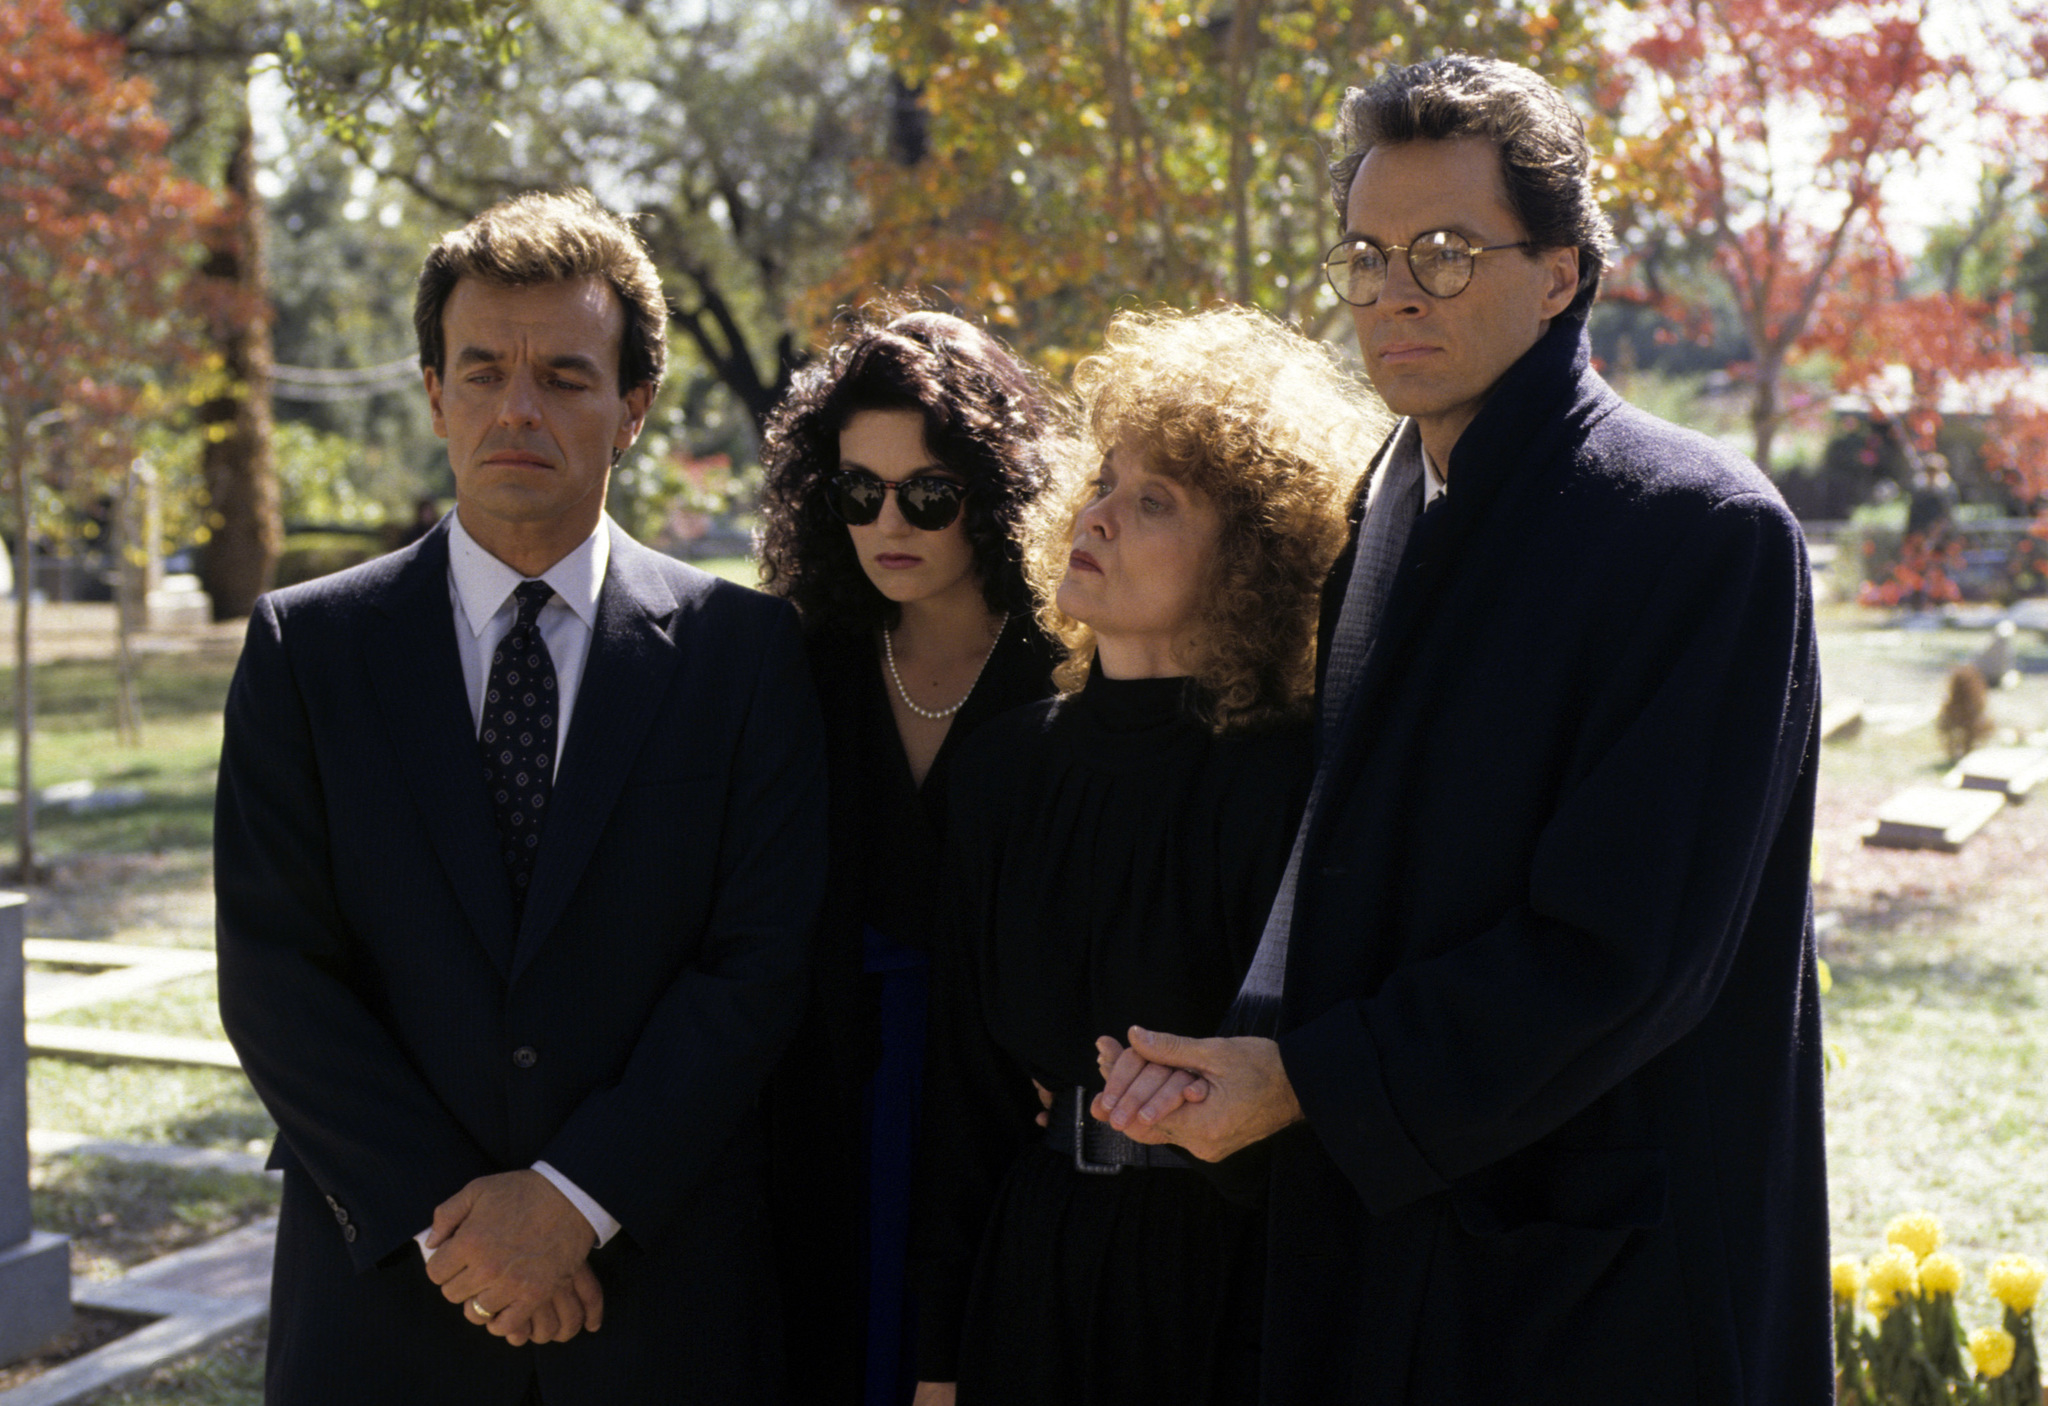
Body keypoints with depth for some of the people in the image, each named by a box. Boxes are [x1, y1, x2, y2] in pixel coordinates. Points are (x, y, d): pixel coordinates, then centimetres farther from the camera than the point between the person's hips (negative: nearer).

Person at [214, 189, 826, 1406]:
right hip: (385, 1287, 1)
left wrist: (576, 1196, -14)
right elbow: (274, 973, -4)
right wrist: (443, 1217, -13)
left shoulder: (746, 650, -1)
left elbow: (762, 960, -6)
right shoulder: (306, 648, 1)